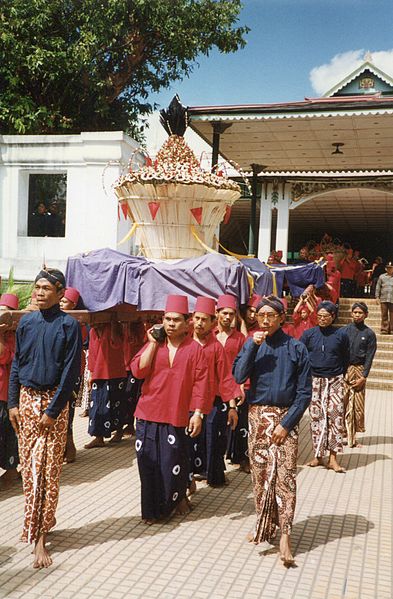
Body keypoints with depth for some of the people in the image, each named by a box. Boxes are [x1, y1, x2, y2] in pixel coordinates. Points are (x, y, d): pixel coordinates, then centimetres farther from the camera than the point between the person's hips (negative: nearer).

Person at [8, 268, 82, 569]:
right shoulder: (26, 322, 5)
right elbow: (17, 364, 10)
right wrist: (13, 403, 4)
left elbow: (71, 372, -11)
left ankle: (39, 535, 4)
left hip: (53, 402, -4)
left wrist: (53, 410, -14)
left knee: (48, 469, -2)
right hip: (26, 399, 5)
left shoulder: (69, 325, -9)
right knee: (28, 465, 11)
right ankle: (35, 522, 27)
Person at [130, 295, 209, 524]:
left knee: (173, 463, 5)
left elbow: (200, 383, -5)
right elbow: (138, 370, -7)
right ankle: (152, 508, 22)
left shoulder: (195, 349, -2)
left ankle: (179, 497, 32)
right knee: (148, 462, 6)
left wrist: (198, 413, -10)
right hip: (149, 414, 2)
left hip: (177, 416, -2)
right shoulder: (153, 344, 5)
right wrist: (153, 343, -10)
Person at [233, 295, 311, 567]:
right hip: (258, 416, 3)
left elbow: (304, 392, -3)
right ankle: (264, 526, 25)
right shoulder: (252, 344, 4)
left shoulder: (296, 348, -3)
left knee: (285, 476, -8)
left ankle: (285, 534, -5)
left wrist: (286, 423, -11)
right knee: (260, 474, 9)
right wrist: (252, 346, -17)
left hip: (285, 418, -2)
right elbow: (239, 376, -9)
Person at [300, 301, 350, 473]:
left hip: (335, 381, 0)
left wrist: (339, 375, 11)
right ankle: (318, 455, 13)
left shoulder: (341, 335, 1)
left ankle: (333, 458, 0)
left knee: (336, 416, -5)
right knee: (316, 417, 3)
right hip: (314, 381, 1)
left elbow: (346, 359, 12)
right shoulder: (308, 334, 2)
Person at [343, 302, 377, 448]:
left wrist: (363, 376, -6)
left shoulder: (369, 334, 4)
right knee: (344, 404, -4)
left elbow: (369, 357, 1)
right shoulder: (344, 330, 4)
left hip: (359, 370, 0)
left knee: (358, 404, 1)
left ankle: (353, 434, 11)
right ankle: (347, 436, 1)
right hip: (344, 370, 0)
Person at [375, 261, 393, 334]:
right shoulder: (382, 276, 12)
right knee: (384, 315, 1)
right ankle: (384, 329, 5)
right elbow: (378, 287, 12)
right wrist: (377, 297, 5)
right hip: (384, 299, 1)